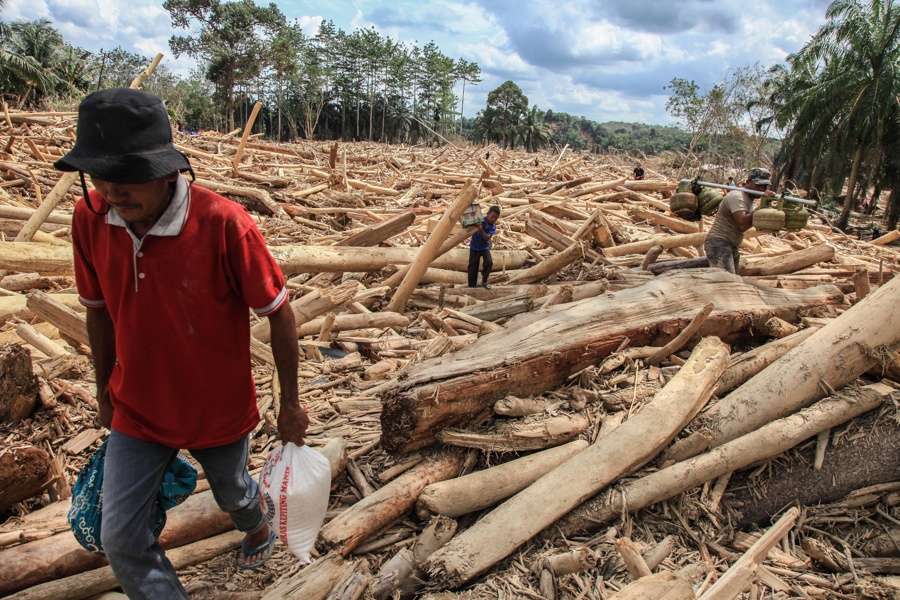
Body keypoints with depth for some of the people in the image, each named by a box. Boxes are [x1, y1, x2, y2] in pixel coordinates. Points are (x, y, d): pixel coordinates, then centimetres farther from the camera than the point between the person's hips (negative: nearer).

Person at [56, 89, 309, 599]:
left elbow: (280, 314, -18)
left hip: (221, 410, -3)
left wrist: (290, 404, -9)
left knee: (232, 493, 25)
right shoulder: (90, 217, -14)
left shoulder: (224, 224, -28)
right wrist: (106, 393, 13)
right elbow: (99, 311, 2)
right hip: (137, 411, 3)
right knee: (121, 540, 5)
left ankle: (258, 528, 62)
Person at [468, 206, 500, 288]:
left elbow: (487, 237, -24)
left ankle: (484, 281, 0)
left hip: (485, 247, 2)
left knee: (489, 262, -20)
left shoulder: (493, 227, -9)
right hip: (475, 247, -2)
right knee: (473, 267, -1)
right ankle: (472, 286, 13)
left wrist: (481, 229, -38)